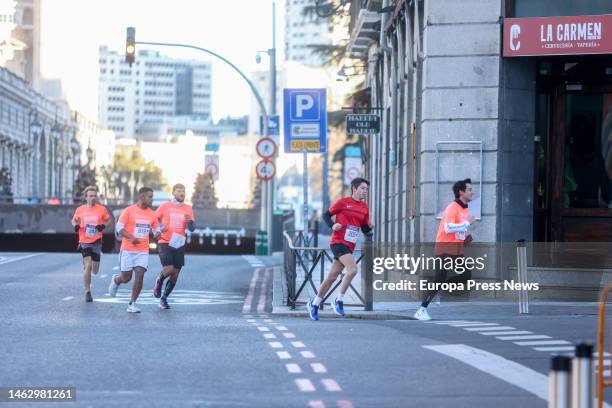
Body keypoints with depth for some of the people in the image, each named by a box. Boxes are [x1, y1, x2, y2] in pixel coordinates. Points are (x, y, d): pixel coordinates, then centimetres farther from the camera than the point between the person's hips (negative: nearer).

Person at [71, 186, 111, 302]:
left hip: (96, 241, 1)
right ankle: (87, 292, -5)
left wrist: (103, 225, -11)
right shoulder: (80, 210, -2)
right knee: (88, 266, -15)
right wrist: (75, 225, -8)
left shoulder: (102, 209, -4)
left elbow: (108, 220, 10)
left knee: (95, 271, 7)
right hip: (84, 241, -1)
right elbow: (74, 220, 14)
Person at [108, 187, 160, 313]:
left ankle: (132, 304, -4)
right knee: (126, 278, 1)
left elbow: (156, 230, 18)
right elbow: (119, 227, -6)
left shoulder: (152, 214, 7)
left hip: (143, 251, 3)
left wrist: (156, 234, -7)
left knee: (140, 275, -12)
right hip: (127, 250, -3)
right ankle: (116, 280, 39)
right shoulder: (129, 211, -6)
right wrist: (131, 237, -20)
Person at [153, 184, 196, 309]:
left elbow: (192, 228, 4)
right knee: (169, 269, -20)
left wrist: (190, 221, -17)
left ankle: (164, 298, 21)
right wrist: (159, 228, -14)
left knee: (175, 275, 4)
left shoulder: (188, 209, 6)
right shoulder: (165, 206, -1)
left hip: (179, 245, 4)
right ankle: (159, 281, 13)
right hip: (165, 243, -4)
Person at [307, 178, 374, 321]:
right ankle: (339, 300, -12)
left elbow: (365, 230, 16)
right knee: (352, 269, -24)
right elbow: (326, 215, 3)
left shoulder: (364, 208, 12)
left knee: (332, 277, 8)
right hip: (338, 242, -6)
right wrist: (332, 225, -15)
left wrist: (370, 226, -5)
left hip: (349, 246, 6)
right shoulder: (343, 202, -4)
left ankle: (314, 304, 20)